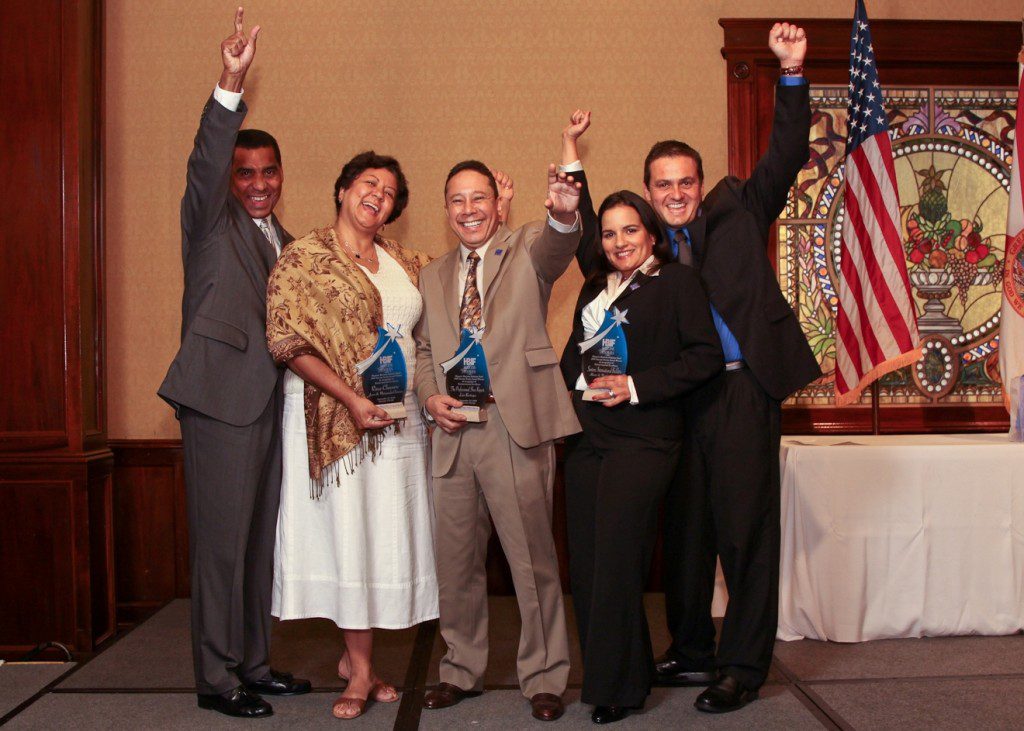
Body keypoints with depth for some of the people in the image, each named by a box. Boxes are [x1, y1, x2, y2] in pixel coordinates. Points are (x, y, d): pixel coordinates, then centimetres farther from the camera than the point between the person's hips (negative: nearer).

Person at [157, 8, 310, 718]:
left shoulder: (287, 244, 19)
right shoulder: (211, 224, 0)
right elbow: (204, 163, -19)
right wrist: (232, 87, -32)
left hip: (272, 400, 7)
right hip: (222, 398, -7)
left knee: (261, 539, 12)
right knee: (221, 540, -3)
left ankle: (254, 663, 23)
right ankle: (217, 677, 7)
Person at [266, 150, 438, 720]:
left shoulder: (406, 262, 14)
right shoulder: (304, 258, -3)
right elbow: (289, 342, -12)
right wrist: (353, 400, -18)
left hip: (399, 418, 6)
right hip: (336, 418, -5)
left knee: (387, 535, 7)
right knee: (349, 530, -1)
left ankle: (355, 654, 22)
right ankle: (362, 669, 11)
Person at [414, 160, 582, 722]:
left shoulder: (527, 249, 5)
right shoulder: (432, 276, 18)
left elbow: (556, 248, -18)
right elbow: (422, 350, 20)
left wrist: (564, 215, -42)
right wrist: (430, 397, 0)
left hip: (516, 427, -4)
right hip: (452, 433, 5)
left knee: (533, 557, 2)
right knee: (455, 560, 12)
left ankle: (543, 677, 17)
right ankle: (462, 670, 29)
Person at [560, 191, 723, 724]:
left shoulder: (677, 281, -1)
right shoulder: (594, 288, 19)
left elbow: (707, 356, -9)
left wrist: (636, 387, -15)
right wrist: (580, 381, -1)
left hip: (641, 439, -6)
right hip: (585, 436, 7)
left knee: (616, 563, -5)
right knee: (584, 565, 6)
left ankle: (617, 688, 10)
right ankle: (603, 674, 22)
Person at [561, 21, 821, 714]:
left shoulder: (738, 211, 7)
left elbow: (786, 154, 2)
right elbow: (594, 254, 8)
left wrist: (793, 72, -10)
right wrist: (573, 169, 8)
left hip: (743, 390, -3)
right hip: (675, 397, 4)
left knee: (745, 529, 0)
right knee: (684, 528, 12)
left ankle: (744, 666, 11)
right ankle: (691, 651, 27)